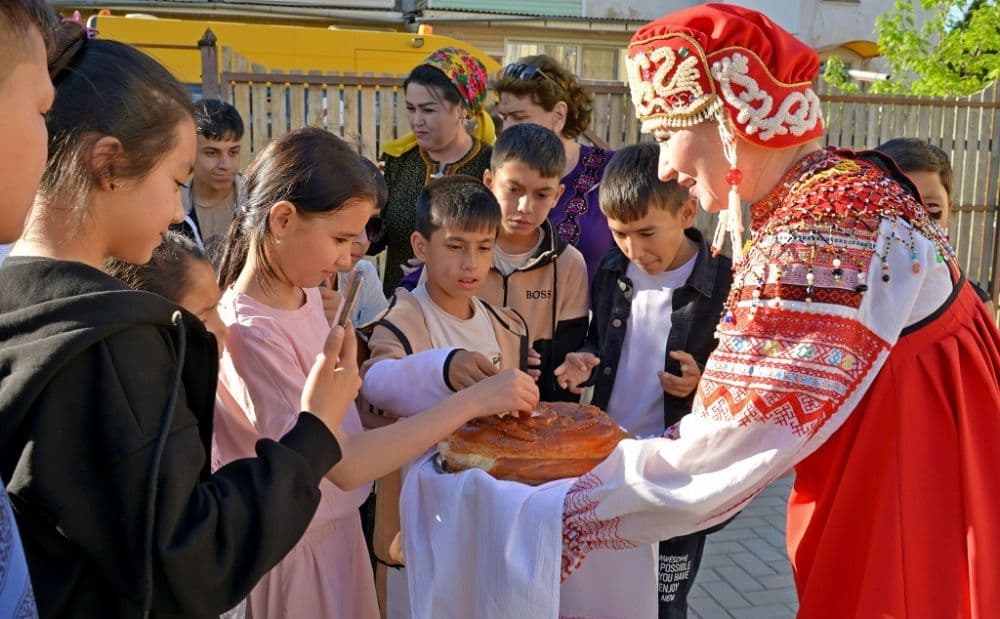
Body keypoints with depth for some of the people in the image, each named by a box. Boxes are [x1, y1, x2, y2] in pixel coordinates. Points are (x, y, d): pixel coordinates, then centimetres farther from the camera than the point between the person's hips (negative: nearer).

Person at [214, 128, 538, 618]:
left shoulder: (305, 293, -1)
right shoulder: (248, 331, -26)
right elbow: (345, 464, -30)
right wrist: (471, 401, -29)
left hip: (338, 528, 8)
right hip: (294, 552, -8)